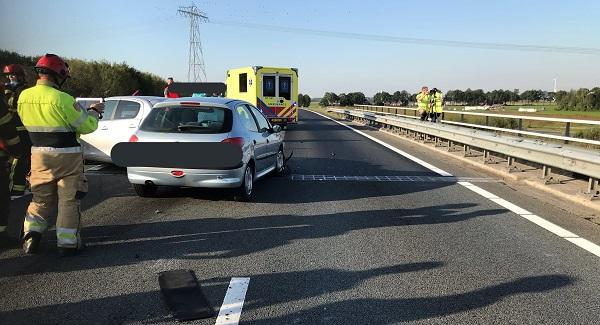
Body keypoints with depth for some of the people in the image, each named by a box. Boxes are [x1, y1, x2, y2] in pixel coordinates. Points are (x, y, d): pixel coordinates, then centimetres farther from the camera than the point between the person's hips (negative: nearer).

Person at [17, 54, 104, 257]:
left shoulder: (23, 97, 1)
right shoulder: (62, 99, -20)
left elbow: (30, 124, 14)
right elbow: (87, 126, -13)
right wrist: (94, 111, 6)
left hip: (39, 155, 6)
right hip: (66, 157, -5)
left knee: (41, 199, 20)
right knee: (68, 201, 6)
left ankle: (30, 237, 17)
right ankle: (67, 244, 10)